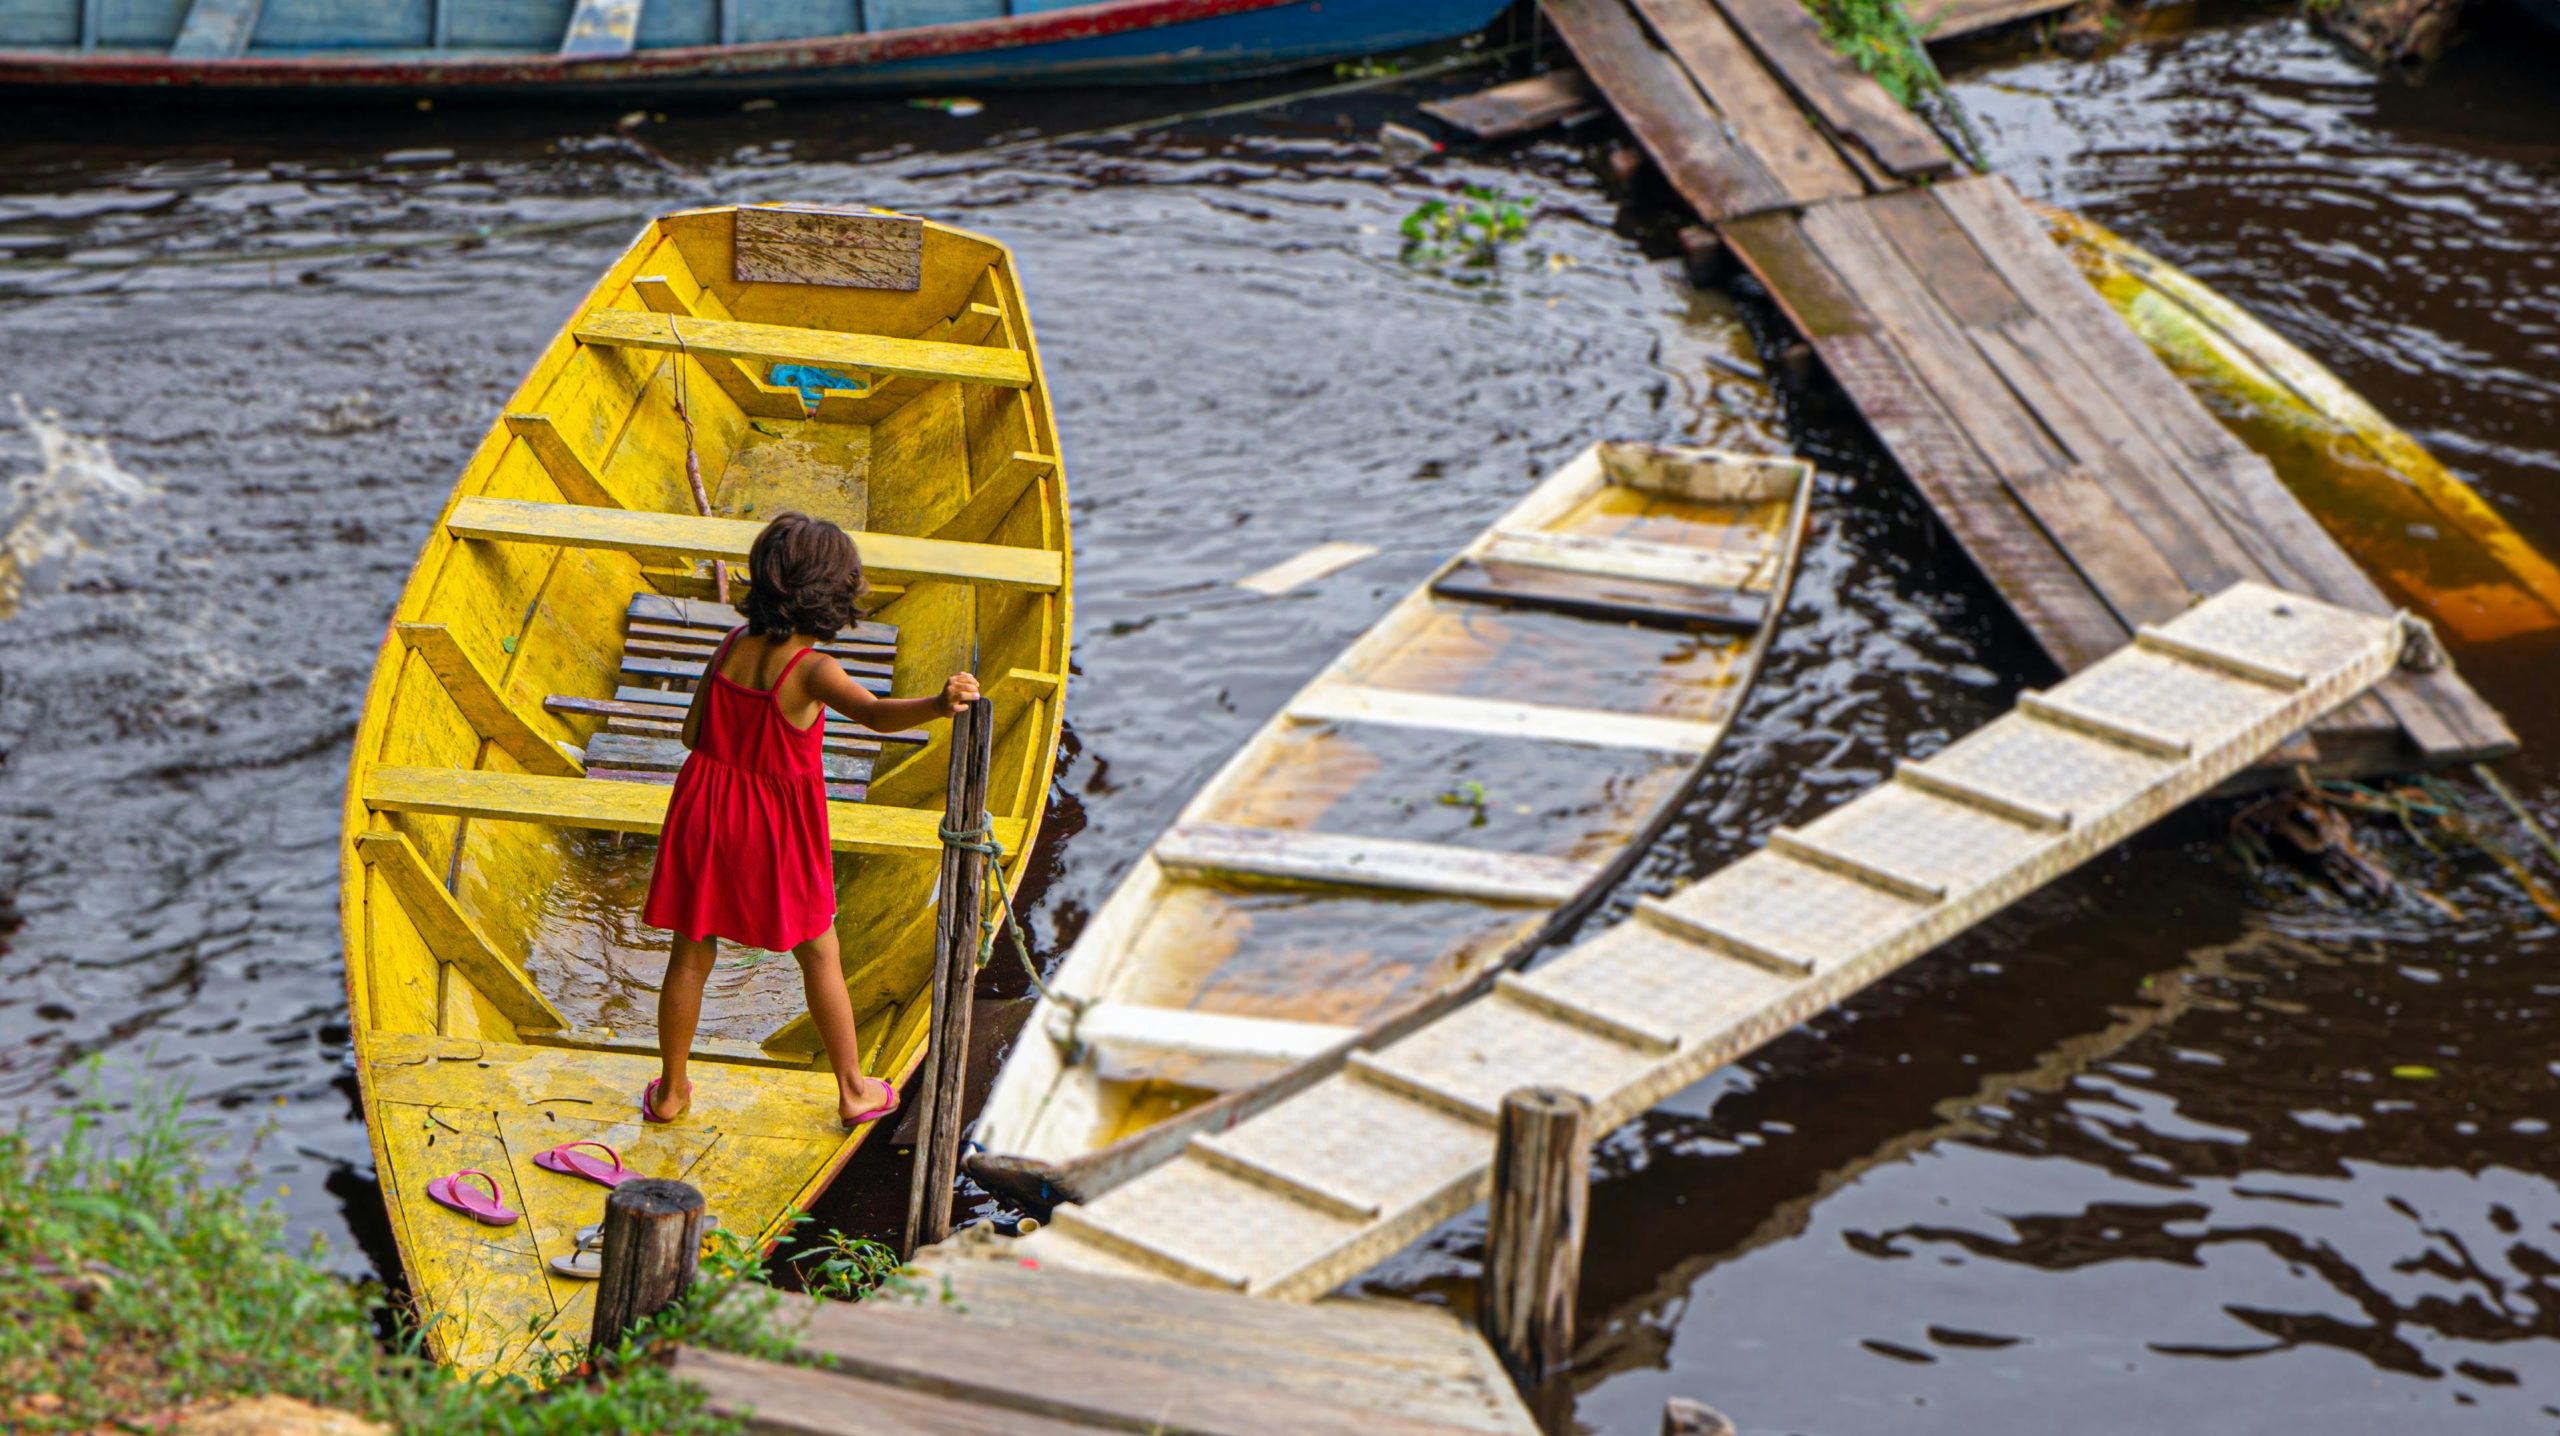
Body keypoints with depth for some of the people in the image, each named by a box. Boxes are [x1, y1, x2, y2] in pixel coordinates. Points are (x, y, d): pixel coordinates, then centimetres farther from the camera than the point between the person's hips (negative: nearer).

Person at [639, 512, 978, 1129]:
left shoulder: (731, 645, -6)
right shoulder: (812, 670, -23)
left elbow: (692, 732, 1)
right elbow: (875, 712, -43)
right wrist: (939, 704, -58)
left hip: (706, 816, 4)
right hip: (777, 831, -4)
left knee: (691, 957, 15)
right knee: (819, 955, 15)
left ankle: (670, 1090, 28)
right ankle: (853, 1088, 25)